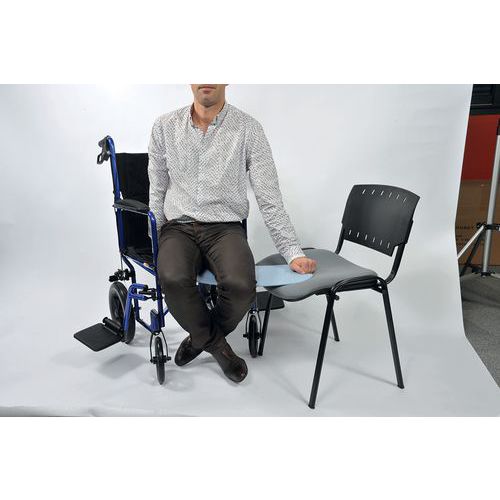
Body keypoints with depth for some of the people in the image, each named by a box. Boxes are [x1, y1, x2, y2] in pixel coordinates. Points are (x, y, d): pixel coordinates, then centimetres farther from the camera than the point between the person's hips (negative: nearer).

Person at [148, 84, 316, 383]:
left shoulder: (248, 129, -2)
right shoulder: (164, 127, 6)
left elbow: (270, 198, -3)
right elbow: (157, 190, 13)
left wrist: (293, 253, -8)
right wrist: (155, 242, 8)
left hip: (225, 228, -1)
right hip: (178, 227, 2)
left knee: (241, 285, -31)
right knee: (173, 279, -31)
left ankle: (201, 337, 5)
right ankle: (217, 344, 0)